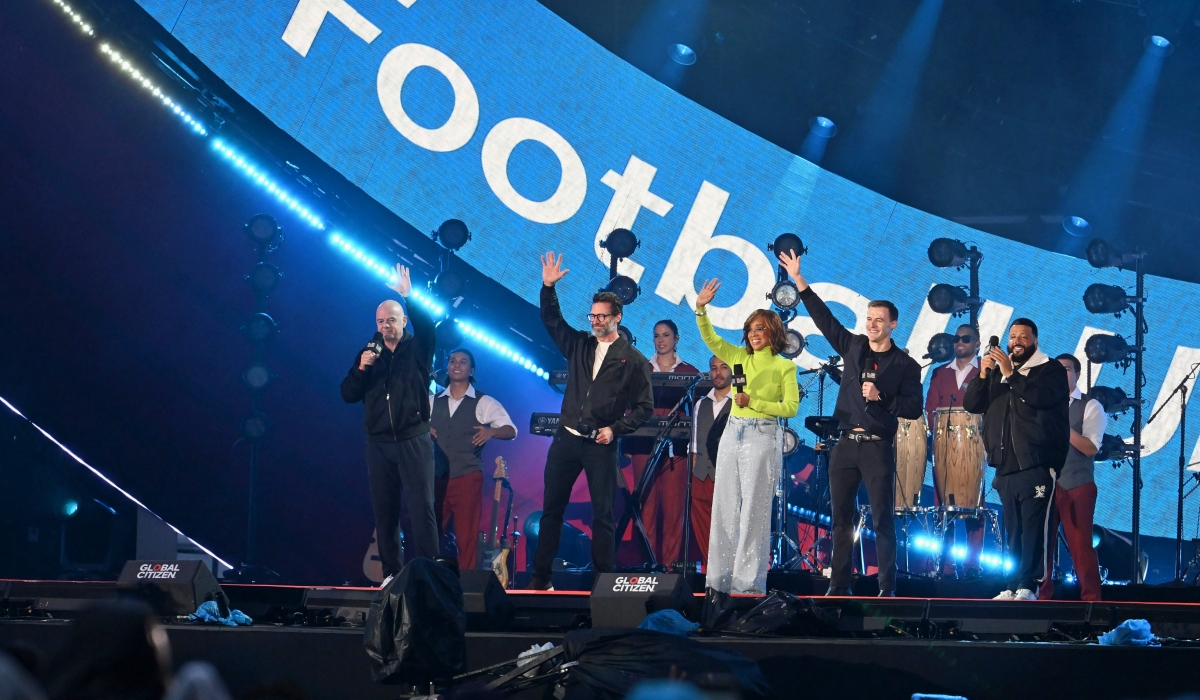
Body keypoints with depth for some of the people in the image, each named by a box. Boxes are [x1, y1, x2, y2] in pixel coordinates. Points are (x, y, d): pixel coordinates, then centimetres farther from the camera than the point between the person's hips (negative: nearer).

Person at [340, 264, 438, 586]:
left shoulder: (416, 348, 3)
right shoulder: (369, 354, 12)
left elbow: (427, 326, -19)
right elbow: (348, 394, 7)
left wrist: (409, 297, -29)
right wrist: (361, 369, -9)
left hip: (413, 441, -3)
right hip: (379, 444, 4)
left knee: (421, 509, -10)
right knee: (384, 512, 3)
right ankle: (391, 573, 8)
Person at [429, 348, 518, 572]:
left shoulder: (484, 403, 2)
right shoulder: (432, 402, 13)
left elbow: (511, 430, -2)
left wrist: (491, 431, -23)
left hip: (467, 478, -4)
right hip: (436, 477, 4)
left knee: (467, 536, -5)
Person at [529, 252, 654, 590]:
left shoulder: (633, 360, 1)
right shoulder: (579, 345, 13)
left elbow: (644, 406, 0)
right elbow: (552, 321, 8)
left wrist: (616, 429, -11)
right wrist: (549, 288, -5)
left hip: (601, 445, -4)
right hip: (566, 438, 4)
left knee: (602, 514, -2)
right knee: (551, 508, 4)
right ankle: (540, 576, 8)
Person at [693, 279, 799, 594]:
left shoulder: (784, 366, 0)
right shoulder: (739, 357, 13)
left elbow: (790, 408, -7)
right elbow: (710, 338, 6)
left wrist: (753, 402, -15)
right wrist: (701, 309, -9)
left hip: (763, 435, -5)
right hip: (733, 433, 6)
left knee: (754, 510, -7)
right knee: (725, 507, 4)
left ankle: (748, 582, -5)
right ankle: (720, 578, 8)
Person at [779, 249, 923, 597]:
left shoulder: (905, 365, 0)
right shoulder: (853, 347, 11)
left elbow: (914, 408, -5)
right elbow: (824, 317, 10)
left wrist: (880, 397, -17)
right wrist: (799, 281, 6)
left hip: (878, 448, -4)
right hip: (846, 445, 4)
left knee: (882, 519, -6)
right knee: (841, 517, 3)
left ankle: (887, 587, -5)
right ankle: (839, 585, 6)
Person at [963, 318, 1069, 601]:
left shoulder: (1051, 370, 3)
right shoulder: (996, 372, 20)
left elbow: (1043, 397, -16)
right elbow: (972, 404, 12)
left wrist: (1011, 375, -18)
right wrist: (983, 374, -4)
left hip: (1036, 467, -6)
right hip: (1006, 468, 6)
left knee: (1033, 528, -11)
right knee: (1013, 531, 5)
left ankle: (1028, 585, -12)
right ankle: (1013, 586, 7)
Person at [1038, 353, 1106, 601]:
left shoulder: (1090, 407, 0)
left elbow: (1090, 448, -11)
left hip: (1077, 486, -4)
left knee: (1080, 545, -4)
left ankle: (1091, 599, 1)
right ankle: (1041, 596, 10)